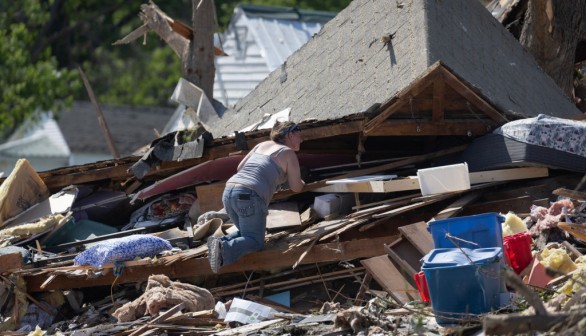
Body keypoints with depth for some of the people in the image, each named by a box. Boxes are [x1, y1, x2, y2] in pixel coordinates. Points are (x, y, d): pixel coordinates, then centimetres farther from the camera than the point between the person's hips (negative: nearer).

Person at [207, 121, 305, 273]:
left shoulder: (263, 145, 24)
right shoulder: (289, 154, 7)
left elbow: (240, 167, 26)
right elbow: (296, 187, 11)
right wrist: (302, 182, 34)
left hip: (228, 192, 7)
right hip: (250, 197, -7)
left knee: (247, 232, 25)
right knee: (256, 242, 1)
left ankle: (223, 241, -4)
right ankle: (224, 249, -27)